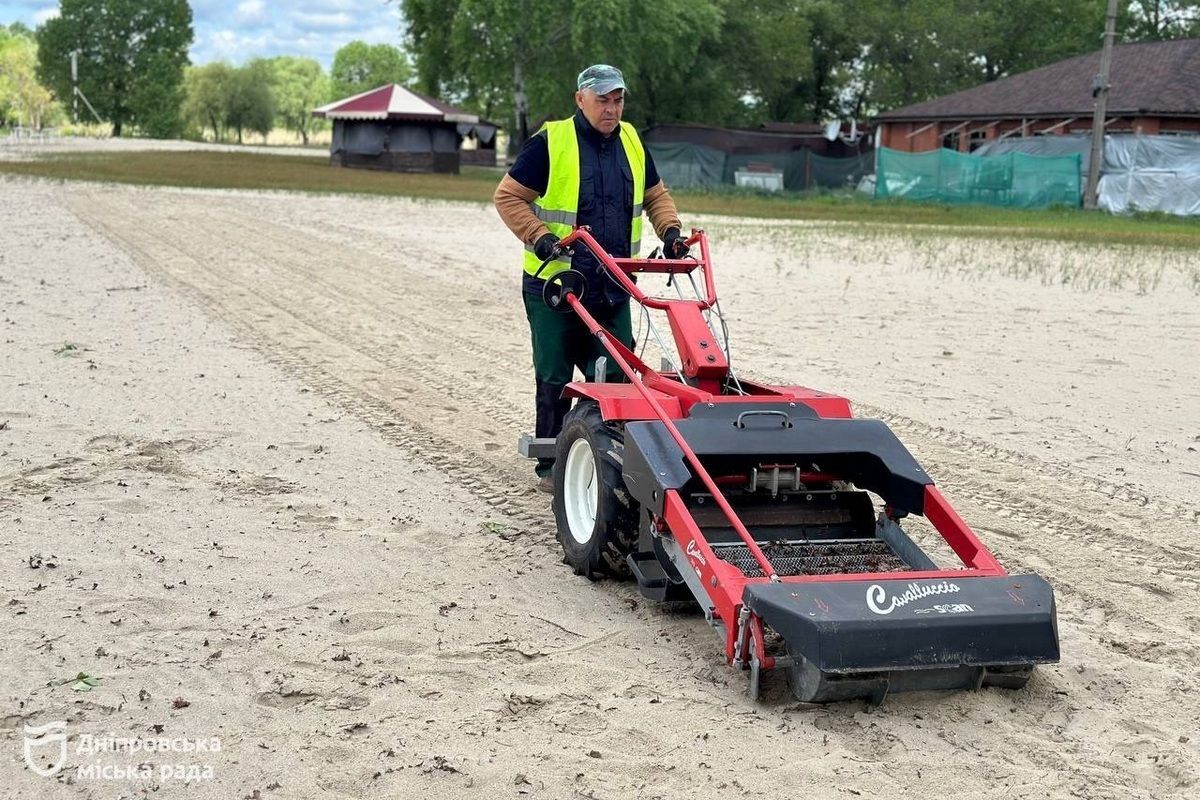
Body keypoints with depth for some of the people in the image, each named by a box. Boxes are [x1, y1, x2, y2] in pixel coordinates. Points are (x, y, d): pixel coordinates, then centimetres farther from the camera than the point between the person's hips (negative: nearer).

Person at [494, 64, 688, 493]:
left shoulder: (631, 141, 10)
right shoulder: (549, 143, -7)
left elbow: (654, 194, 22)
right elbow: (509, 197, -6)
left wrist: (670, 229, 5)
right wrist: (540, 237, -19)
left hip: (612, 288, 5)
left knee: (616, 376, 4)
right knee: (555, 381, 4)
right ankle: (551, 467, 14)